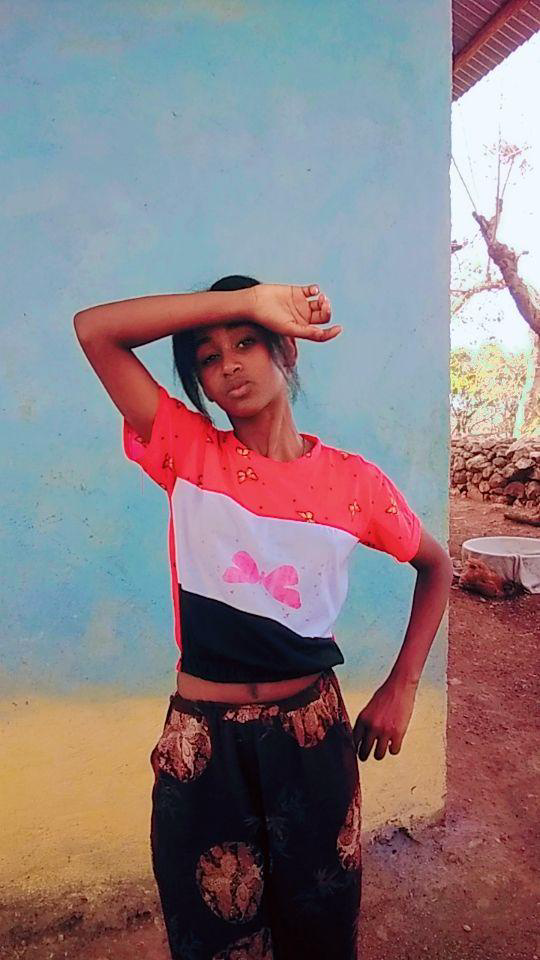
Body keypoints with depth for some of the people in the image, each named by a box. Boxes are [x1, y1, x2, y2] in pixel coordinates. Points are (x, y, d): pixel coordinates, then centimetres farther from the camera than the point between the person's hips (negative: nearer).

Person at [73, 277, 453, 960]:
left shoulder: (355, 482, -6)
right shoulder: (186, 453, -7)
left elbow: (436, 567, 9)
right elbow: (94, 328, -16)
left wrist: (401, 687, 2)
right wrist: (245, 297, -19)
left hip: (312, 735, 1)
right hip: (202, 742, 0)